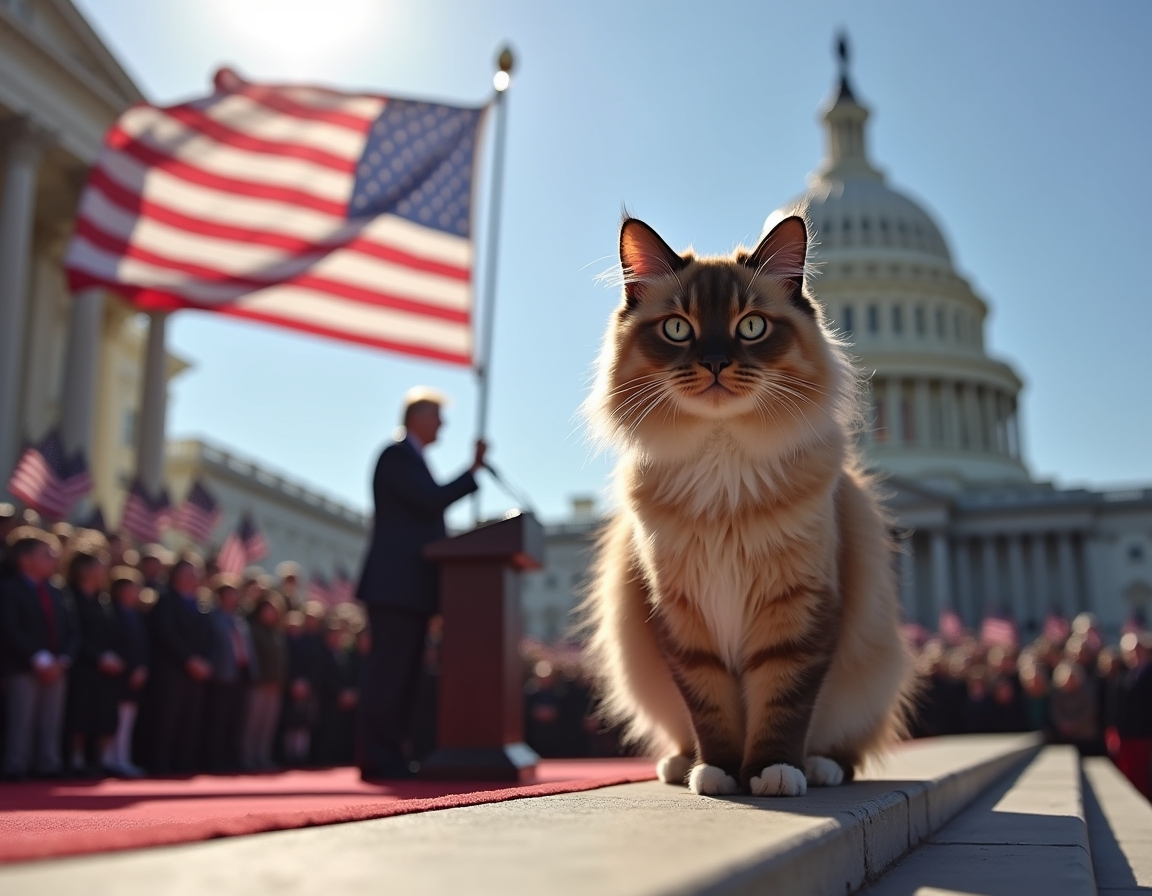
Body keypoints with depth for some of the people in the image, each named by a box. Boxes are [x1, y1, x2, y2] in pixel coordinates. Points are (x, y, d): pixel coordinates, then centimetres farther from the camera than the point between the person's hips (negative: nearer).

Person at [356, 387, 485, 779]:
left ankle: (389, 758, 12)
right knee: (388, 675, -10)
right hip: (395, 585, -10)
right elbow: (433, 500, -16)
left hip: (413, 588, 10)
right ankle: (378, 759, -8)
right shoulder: (397, 454, -4)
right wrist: (473, 470, -8)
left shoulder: (412, 459, 26)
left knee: (403, 677, 9)